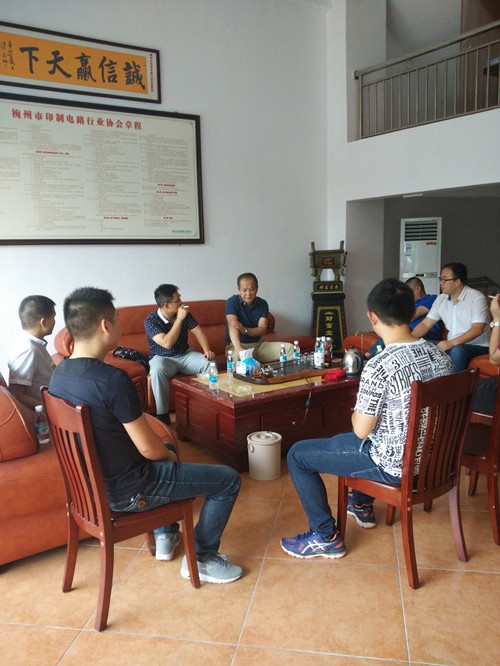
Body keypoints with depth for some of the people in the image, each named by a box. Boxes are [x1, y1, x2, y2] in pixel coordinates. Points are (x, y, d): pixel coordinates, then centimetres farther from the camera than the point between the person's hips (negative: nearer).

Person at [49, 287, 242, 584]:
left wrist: (166, 450, 12)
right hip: (126, 492, -9)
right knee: (229, 480, 3)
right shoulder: (112, 379, -30)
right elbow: (149, 448, -23)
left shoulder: (59, 373, -3)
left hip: (91, 482, 9)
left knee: (166, 449, 35)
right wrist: (169, 455, 0)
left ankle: (166, 536, 41)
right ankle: (202, 559, 19)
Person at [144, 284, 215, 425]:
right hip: (162, 358, -4)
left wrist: (207, 350, -19)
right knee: (157, 370, -39)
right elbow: (167, 343, -30)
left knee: (211, 363, -21)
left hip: (185, 355, 5)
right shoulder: (151, 320, -19)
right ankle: (162, 415, -28)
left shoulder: (184, 313, -4)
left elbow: (198, 332, -1)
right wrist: (179, 319, -28)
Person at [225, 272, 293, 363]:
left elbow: (262, 329, -7)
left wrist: (244, 330, -30)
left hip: (259, 345, 5)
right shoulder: (232, 302, -11)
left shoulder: (262, 304, 2)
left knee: (289, 348, -9)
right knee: (239, 357, -40)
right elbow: (232, 325, -28)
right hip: (238, 345, -5)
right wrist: (238, 348, -47)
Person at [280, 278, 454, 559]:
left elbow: (361, 429, -20)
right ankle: (362, 506, 50)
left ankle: (326, 537, 16)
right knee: (360, 436, 37)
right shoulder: (440, 354, -5)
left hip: (394, 463, -8)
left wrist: (359, 406, 1)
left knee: (298, 455, 5)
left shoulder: (379, 366, -28)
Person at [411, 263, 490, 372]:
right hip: (451, 345, 6)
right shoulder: (441, 299, 5)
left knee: (457, 350, -37)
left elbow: (477, 329, -23)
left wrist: (452, 343, -36)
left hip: (478, 347, -6)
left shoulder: (477, 298, -13)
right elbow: (425, 324, 6)